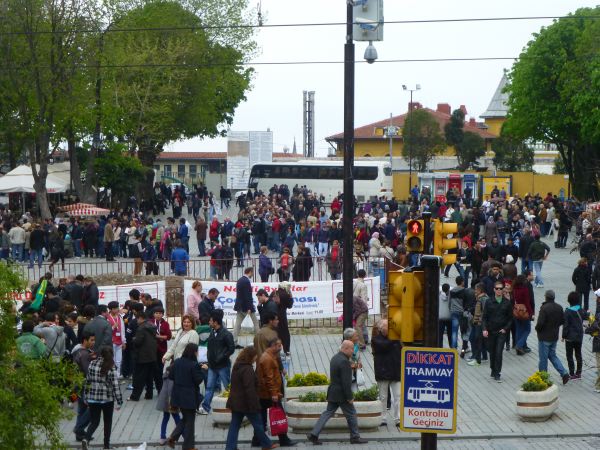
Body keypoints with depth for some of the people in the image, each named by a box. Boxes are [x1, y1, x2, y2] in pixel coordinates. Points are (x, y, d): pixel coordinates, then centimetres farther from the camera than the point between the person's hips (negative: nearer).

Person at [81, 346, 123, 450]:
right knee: (107, 422, 16)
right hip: (107, 399, -2)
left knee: (94, 422, 11)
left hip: (93, 399, 3)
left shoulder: (92, 364, -2)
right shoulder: (111, 368, -12)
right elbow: (116, 386, -14)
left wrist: (86, 396, 14)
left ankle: (86, 439, -14)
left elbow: (87, 381, 4)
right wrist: (119, 401, -8)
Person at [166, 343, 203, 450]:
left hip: (178, 396, 6)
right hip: (190, 397, -6)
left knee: (185, 418, 23)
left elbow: (171, 376, 7)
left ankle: (172, 437, 12)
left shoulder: (177, 362, 1)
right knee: (190, 420, 6)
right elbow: (198, 380, -15)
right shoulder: (194, 365, -18)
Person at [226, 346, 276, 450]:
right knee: (258, 424, 8)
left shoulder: (237, 366, 9)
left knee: (234, 425, 8)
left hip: (235, 401, 8)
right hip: (246, 402, -8)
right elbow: (249, 389, -24)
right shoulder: (247, 369, -20)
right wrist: (253, 405, -21)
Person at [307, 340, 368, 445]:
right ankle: (355, 437, 16)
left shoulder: (335, 358, 9)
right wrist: (350, 397, -18)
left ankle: (314, 434, 5)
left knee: (328, 413, 10)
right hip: (341, 394, -9)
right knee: (351, 414, 6)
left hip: (332, 392, 9)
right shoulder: (344, 362, -21)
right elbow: (346, 382, -22)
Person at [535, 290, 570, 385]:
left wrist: (537, 328, -5)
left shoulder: (544, 308, -22)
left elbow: (540, 323, -25)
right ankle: (564, 373, 7)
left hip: (544, 337, -7)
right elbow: (563, 320, 8)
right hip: (555, 336, 7)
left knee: (543, 358, 6)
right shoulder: (559, 307, 0)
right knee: (552, 355, 20)